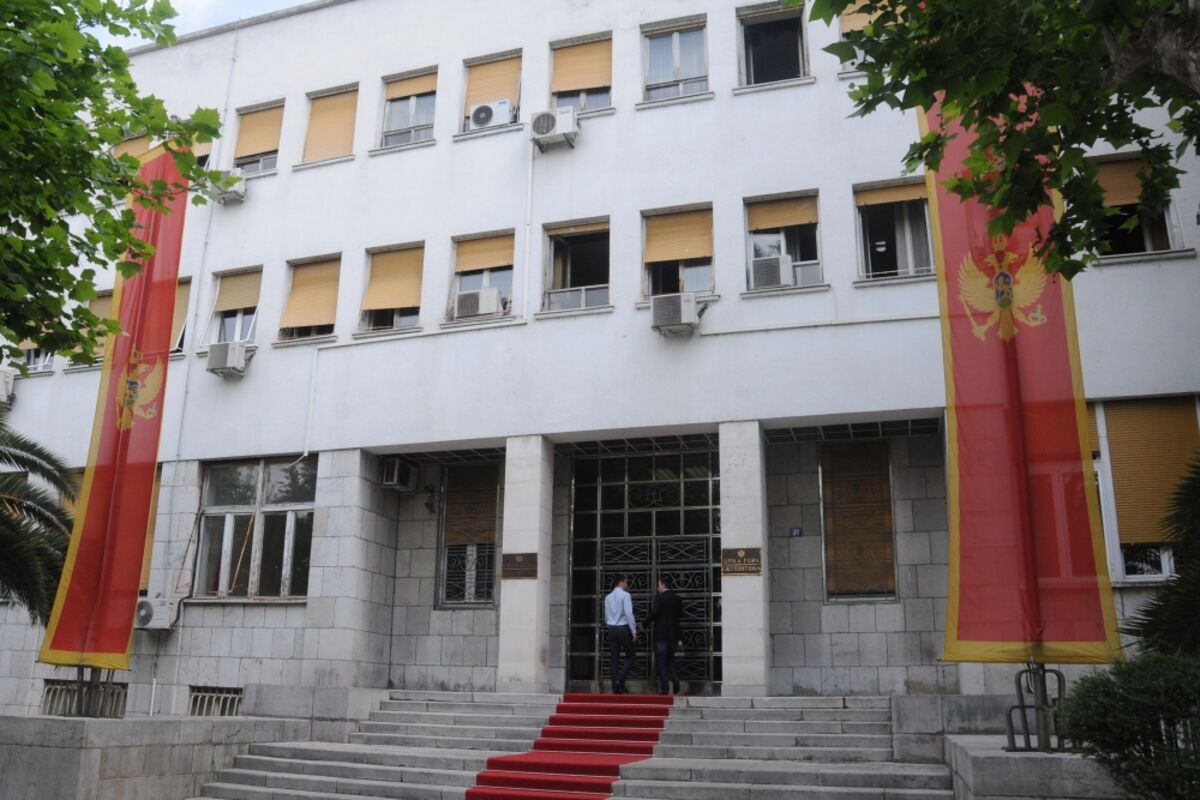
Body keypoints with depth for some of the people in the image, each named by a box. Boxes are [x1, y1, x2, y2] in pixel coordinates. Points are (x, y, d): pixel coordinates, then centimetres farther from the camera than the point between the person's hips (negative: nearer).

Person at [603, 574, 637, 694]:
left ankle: (616, 688, 5)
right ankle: (620, 680, -10)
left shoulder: (608, 597, 11)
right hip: (623, 628, -6)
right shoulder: (625, 595, -8)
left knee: (614, 659, 6)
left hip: (611, 629, 6)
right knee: (631, 656, 6)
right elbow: (629, 614, -16)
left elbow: (606, 617, 15)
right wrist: (634, 631, -14)